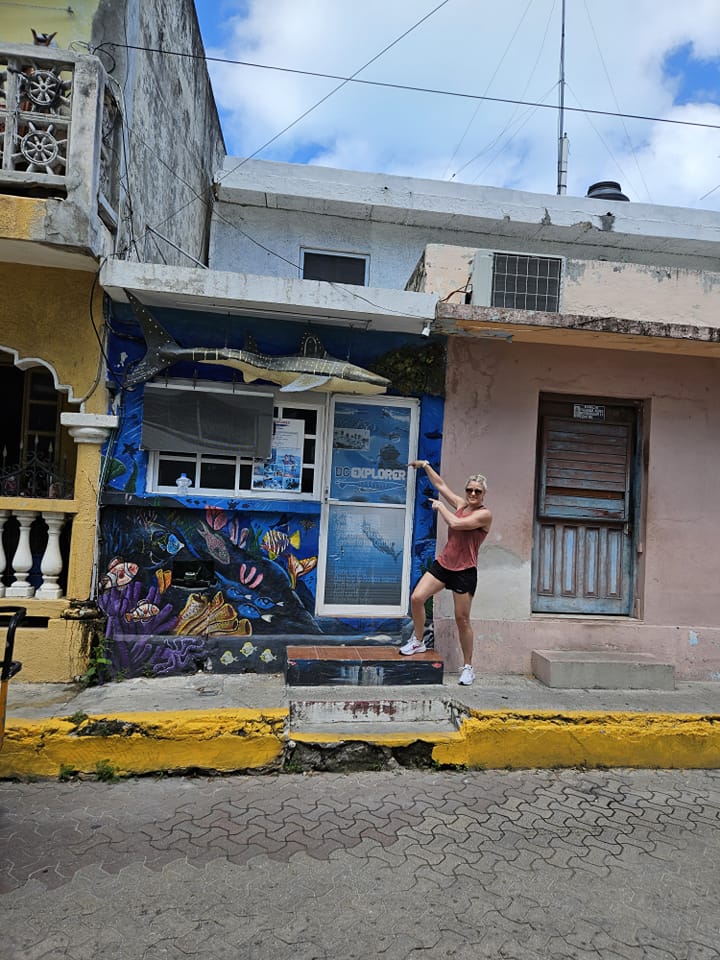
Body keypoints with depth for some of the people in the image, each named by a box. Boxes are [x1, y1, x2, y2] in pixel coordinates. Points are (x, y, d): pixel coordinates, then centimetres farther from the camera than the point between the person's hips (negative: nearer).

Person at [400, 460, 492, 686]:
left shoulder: (485, 514, -11)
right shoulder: (460, 504, 10)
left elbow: (455, 523, -23)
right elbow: (440, 485, 20)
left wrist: (440, 506, -8)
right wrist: (426, 466, 18)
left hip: (464, 572, -6)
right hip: (443, 564, 6)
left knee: (462, 620, 0)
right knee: (416, 598, -8)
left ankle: (468, 667, 16)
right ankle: (417, 642, 14)